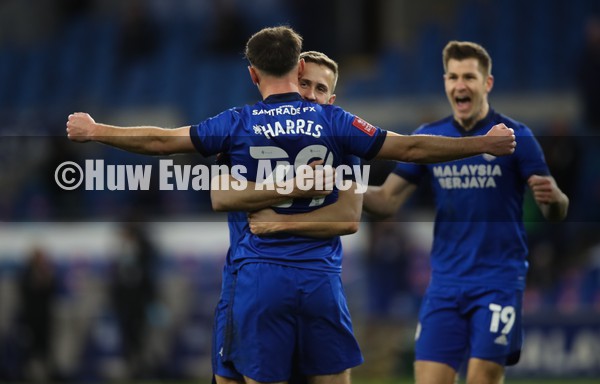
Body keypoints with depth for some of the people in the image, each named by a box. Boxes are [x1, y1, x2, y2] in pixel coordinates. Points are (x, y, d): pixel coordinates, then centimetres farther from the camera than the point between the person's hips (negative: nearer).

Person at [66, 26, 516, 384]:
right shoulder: (334, 121, 1)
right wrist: (484, 144, 13)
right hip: (320, 278, 1)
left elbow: (159, 141, 5)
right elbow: (411, 148, 3)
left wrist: (94, 131, 19)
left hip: (259, 279, -1)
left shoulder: (238, 124, 0)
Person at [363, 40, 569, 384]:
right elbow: (387, 201, 7)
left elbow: (555, 212, -4)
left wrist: (552, 197, -28)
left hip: (499, 281, -4)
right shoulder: (428, 137, 6)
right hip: (445, 282, 4)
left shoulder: (515, 136, -5)